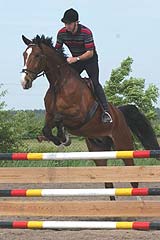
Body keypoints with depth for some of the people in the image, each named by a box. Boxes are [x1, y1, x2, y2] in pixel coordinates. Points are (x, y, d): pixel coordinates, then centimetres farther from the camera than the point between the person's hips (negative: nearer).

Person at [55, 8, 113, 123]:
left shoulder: (86, 32, -26)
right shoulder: (62, 33, -13)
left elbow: (90, 53, -26)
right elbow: (57, 50, -2)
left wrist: (76, 59, -39)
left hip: (90, 59, -5)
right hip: (75, 60, 5)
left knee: (95, 83, -19)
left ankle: (106, 111, -26)